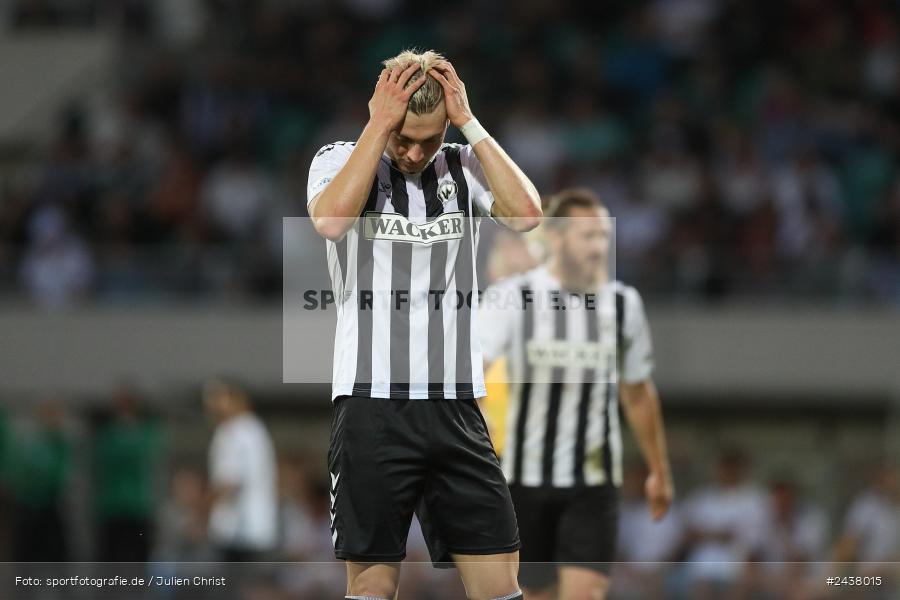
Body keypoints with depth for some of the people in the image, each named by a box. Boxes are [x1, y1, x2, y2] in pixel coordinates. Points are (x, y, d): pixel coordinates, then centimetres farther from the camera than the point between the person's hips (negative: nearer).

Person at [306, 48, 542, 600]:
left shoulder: (466, 166, 7)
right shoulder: (341, 161, 2)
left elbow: (527, 215, -11)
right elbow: (329, 220, -20)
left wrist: (469, 122, -9)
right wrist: (381, 125, -15)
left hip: (457, 407, 2)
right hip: (373, 404, -2)